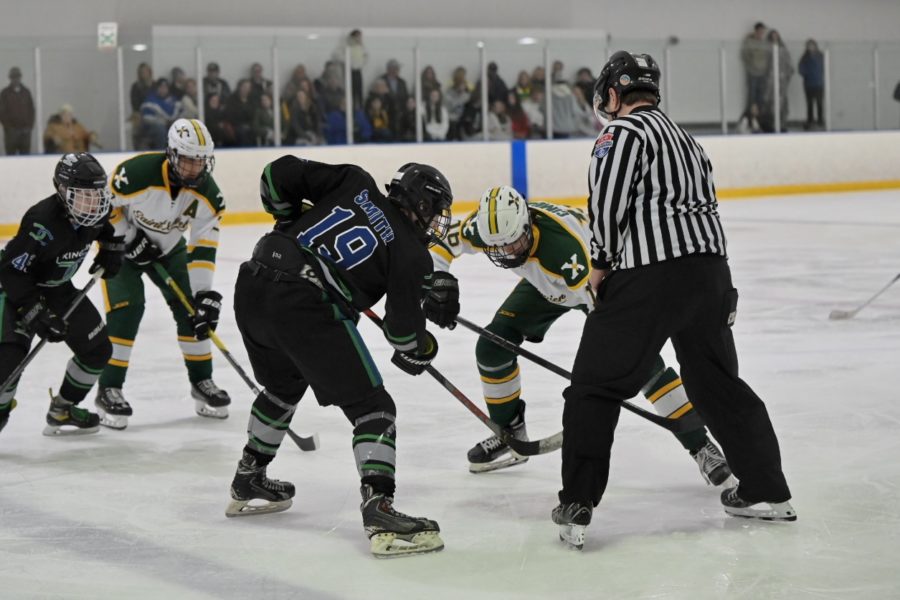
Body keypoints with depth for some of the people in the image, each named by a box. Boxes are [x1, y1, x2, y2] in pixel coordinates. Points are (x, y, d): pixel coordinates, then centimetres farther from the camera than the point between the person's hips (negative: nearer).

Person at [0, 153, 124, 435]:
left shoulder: (98, 212, -15)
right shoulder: (43, 222, -36)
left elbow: (113, 223, 14)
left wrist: (112, 249, -1)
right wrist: (38, 315, -34)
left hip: (58, 288, 8)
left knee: (97, 348, 6)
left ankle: (62, 411, 22)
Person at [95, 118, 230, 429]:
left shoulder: (207, 192, -20)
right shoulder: (137, 173, -34)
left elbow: (203, 246, -18)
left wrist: (204, 293, -24)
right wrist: (131, 239, -21)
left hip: (168, 246, 5)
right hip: (121, 241, -4)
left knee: (190, 306, -4)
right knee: (126, 308, -18)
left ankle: (201, 382, 12)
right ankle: (109, 390, -10)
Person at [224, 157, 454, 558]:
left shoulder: (355, 183, 15)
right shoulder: (412, 254, 3)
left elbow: (278, 174, 12)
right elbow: (404, 331, 3)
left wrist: (291, 222, 26)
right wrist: (421, 353, 23)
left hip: (252, 284, 7)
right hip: (306, 307, -7)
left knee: (283, 384, 32)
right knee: (371, 406, 3)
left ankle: (248, 483, 46)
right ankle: (379, 511, -13)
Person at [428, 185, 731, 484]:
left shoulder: (563, 245, -45)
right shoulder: (486, 225, -27)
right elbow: (441, 245, -7)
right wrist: (437, 286, -22)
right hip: (545, 285, 6)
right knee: (492, 346, -5)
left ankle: (700, 444, -15)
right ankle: (509, 434, 16)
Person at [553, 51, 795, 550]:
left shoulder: (624, 131, -3)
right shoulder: (686, 138, 24)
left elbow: (608, 200, -13)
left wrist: (602, 263, 1)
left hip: (649, 276, -8)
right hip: (711, 270, 8)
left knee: (596, 386, -2)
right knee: (718, 382, 20)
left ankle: (576, 507, -6)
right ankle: (767, 492, 24)